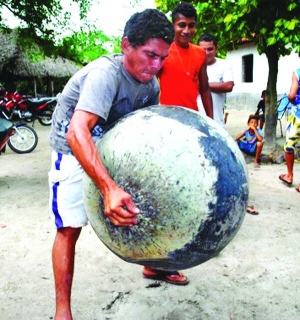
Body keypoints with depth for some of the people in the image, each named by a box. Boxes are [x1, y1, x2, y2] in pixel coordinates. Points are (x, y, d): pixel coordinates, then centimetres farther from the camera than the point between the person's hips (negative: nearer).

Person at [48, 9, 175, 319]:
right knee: (69, 227, -11)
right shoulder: (106, 73, -34)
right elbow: (77, 133, -49)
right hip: (74, 150, -7)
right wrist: (109, 189, -59)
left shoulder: (150, 84, -9)